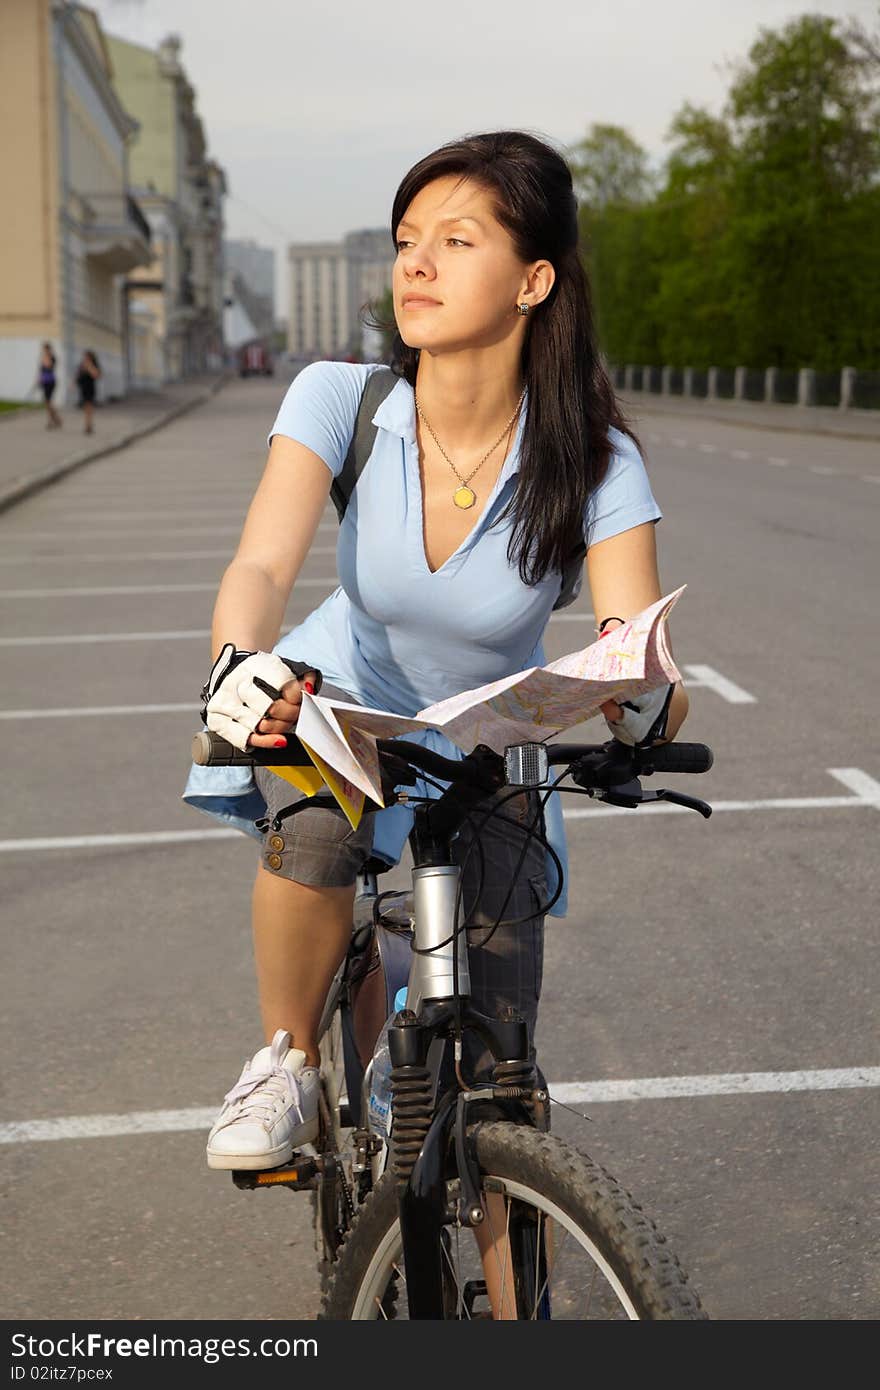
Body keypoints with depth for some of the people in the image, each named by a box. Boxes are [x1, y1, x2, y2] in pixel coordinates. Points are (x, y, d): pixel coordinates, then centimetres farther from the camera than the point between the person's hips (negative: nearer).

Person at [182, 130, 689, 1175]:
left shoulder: (594, 465, -24)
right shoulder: (341, 401, -21)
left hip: (488, 751, 0)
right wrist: (238, 662, -57)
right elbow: (261, 565, -34)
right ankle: (286, 1062, -7)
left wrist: (642, 705, -55)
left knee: (494, 1080, -2)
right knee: (316, 830, -36)